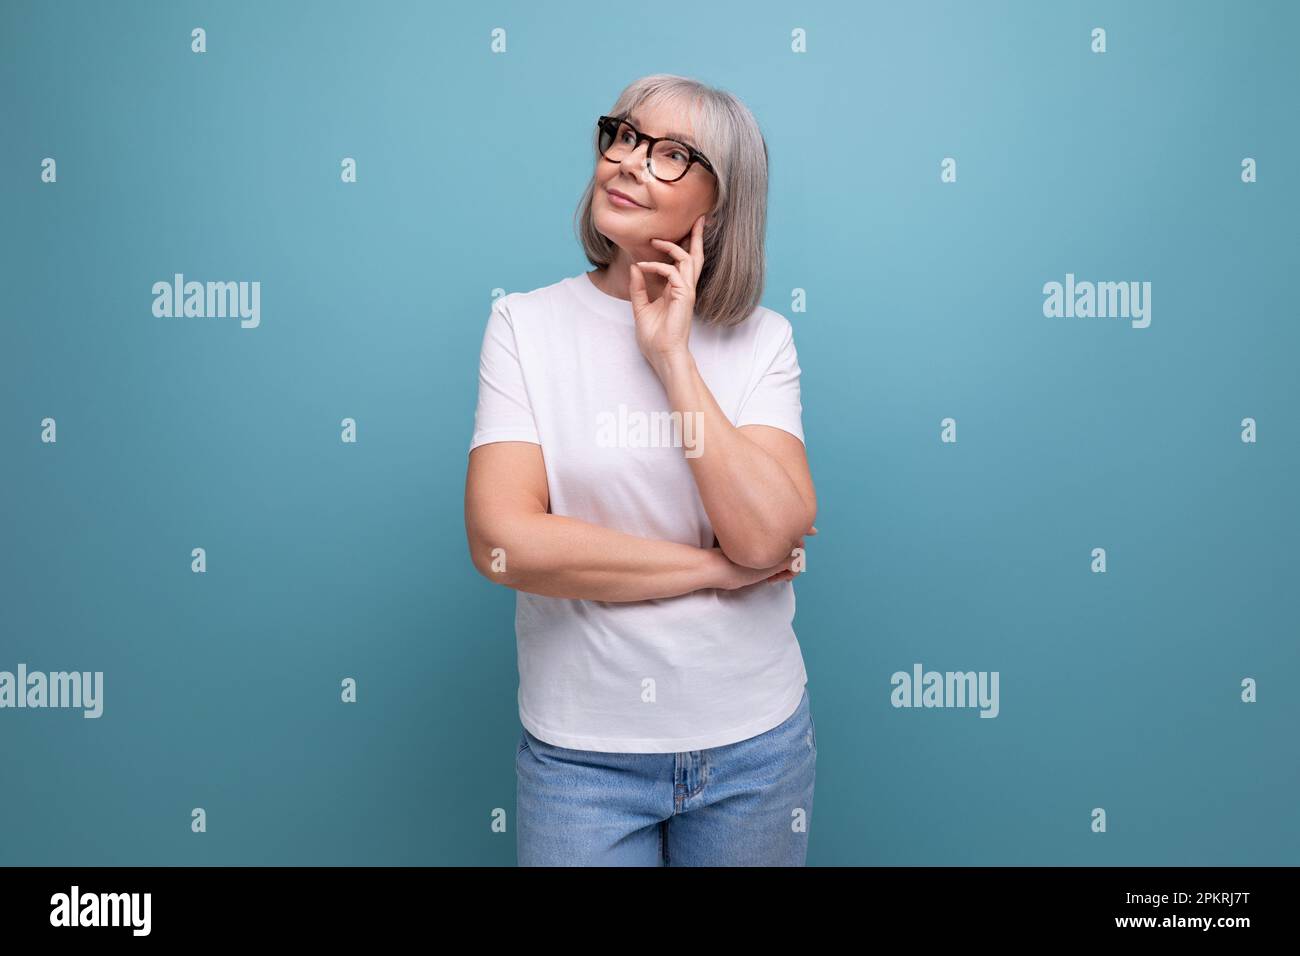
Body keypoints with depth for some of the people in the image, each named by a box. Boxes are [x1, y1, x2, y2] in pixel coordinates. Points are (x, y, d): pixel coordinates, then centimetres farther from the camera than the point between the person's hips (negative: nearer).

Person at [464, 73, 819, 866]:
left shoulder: (762, 339, -3)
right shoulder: (526, 324, -6)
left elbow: (768, 537, -17)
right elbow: (503, 541, -18)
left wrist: (673, 356, -16)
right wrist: (717, 566, -13)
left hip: (754, 741, 2)